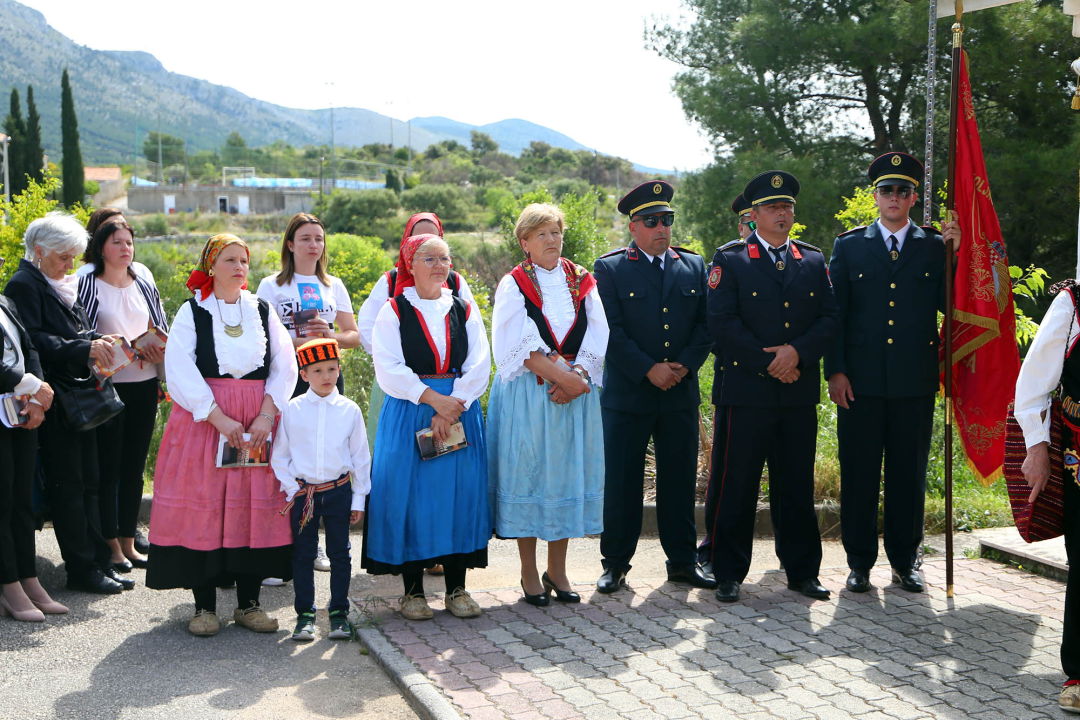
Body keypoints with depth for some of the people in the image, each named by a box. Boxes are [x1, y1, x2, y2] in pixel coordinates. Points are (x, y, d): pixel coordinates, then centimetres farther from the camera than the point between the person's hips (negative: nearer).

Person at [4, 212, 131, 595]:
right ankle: (81, 568, 4)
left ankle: (100, 560, 17)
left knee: (89, 482, 11)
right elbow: (34, 341, -18)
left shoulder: (62, 285, 18)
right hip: (53, 401, -9)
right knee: (67, 484, -3)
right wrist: (85, 348, -22)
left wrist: (98, 342, 3)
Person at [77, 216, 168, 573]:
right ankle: (111, 545, 11)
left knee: (135, 466, 10)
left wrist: (160, 349, -4)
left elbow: (159, 326, 16)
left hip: (144, 384, 5)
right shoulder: (87, 283, -5)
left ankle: (128, 542, 19)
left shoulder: (143, 278, 8)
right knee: (108, 467, 1)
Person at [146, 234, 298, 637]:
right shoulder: (192, 312, 3)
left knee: (256, 505, 1)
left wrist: (267, 414, -10)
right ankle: (205, 606, 5)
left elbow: (286, 366, 4)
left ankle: (249, 603, 10)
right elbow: (180, 370, -8)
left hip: (259, 420, 2)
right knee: (203, 504, -4)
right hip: (203, 418, -2)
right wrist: (219, 418, -16)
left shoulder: (263, 311, 11)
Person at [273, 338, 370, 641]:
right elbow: (280, 455, 5)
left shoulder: (349, 410, 0)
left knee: (339, 553, 7)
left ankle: (339, 612, 18)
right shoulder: (292, 409, -1)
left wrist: (358, 498, 4)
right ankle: (305, 614, 17)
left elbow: (360, 456, 5)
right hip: (302, 492, 0)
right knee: (303, 554, 7)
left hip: (339, 491, 0)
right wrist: (291, 490, -3)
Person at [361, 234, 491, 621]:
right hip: (409, 412, -2)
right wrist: (433, 398, -17)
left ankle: (456, 587, 11)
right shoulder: (394, 311, 2)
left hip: (460, 411, 2)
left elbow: (479, 367, 0)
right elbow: (389, 370, -8)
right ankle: (413, 589, 8)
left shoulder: (465, 311, 9)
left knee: (459, 493, 1)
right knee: (410, 495, -3)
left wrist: (453, 408, -14)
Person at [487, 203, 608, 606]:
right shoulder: (514, 285, 0)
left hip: (576, 391, 3)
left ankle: (557, 569, 17)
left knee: (568, 475, 5)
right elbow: (520, 345, -11)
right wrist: (562, 375, -18)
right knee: (527, 475, -1)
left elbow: (597, 335, 2)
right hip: (528, 395, -3)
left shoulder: (581, 282, 10)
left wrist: (577, 376, -13)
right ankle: (529, 573, 9)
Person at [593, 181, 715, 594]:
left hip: (681, 393, 3)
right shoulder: (609, 269, 0)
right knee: (621, 481, 2)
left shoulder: (694, 266, 11)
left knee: (680, 481, 9)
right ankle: (616, 563, 14)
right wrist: (649, 369, -15)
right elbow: (611, 331, -8)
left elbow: (706, 324, 7)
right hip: (627, 393, -3)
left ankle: (683, 560, 21)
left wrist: (684, 365, -8)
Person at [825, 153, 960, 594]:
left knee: (909, 474, 7)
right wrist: (835, 371, -2)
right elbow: (835, 314, 5)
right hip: (861, 381, 0)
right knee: (858, 474, 3)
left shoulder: (935, 247, 8)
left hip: (915, 382, 1)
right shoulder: (849, 246, 8)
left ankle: (904, 562, 19)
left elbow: (951, 305, -1)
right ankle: (859, 562, 14)